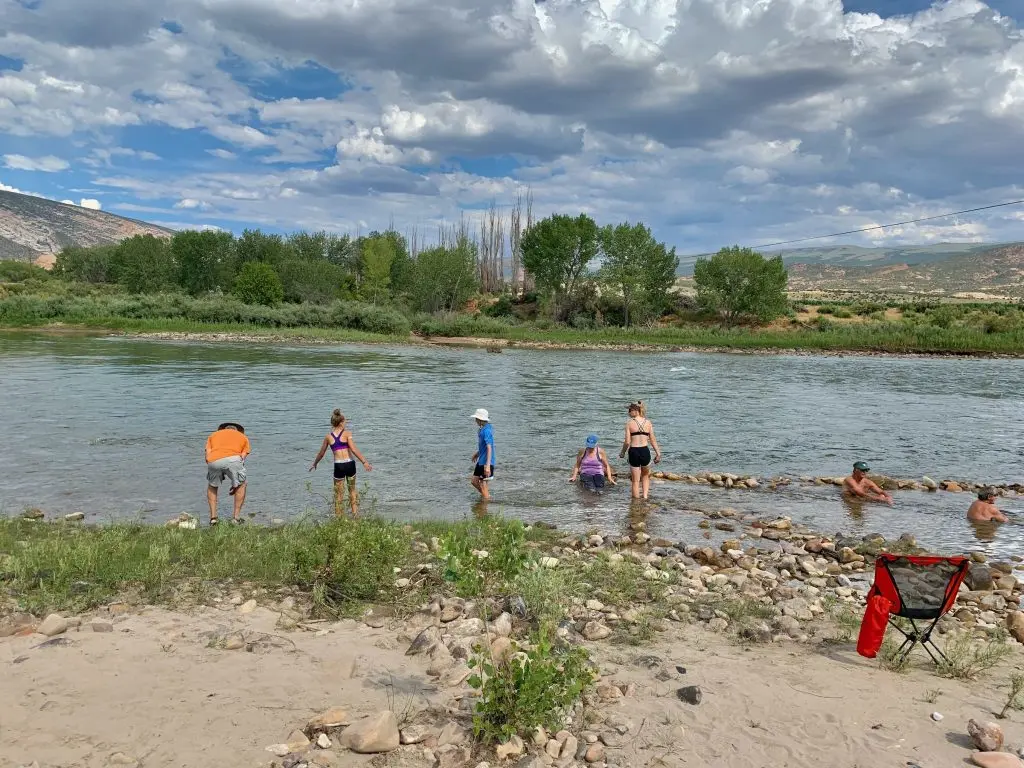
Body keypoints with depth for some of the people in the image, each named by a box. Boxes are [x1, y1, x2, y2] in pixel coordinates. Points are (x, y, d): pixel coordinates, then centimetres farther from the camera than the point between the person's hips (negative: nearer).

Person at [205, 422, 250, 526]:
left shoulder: (213, 435, 38)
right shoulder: (243, 437, 35)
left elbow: (207, 457, 21)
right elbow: (242, 458, 25)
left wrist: (217, 473, 32)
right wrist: (235, 483, 32)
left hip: (213, 461, 2)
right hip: (233, 458, -2)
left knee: (212, 486, 30)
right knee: (241, 485, 24)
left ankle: (213, 517, 24)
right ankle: (236, 517, 21)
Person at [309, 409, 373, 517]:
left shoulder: (328, 436, 5)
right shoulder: (347, 433, -2)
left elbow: (321, 453, 16)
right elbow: (354, 449, -13)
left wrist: (314, 464, 33)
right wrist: (364, 462, -13)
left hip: (338, 466, 0)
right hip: (350, 464, 0)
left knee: (338, 493, 12)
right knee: (352, 490, 20)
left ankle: (338, 517, 13)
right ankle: (355, 512, 16)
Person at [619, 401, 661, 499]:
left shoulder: (630, 423, -6)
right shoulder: (648, 422, 3)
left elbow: (627, 442, -7)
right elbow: (653, 440, 5)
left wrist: (622, 452, 9)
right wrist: (658, 453, 14)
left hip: (634, 452, -3)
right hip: (645, 451, 3)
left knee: (635, 480, 11)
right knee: (645, 476, 28)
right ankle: (645, 496, 17)